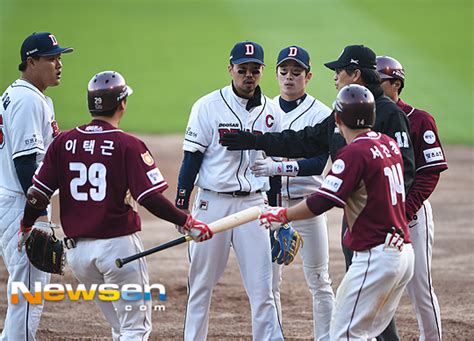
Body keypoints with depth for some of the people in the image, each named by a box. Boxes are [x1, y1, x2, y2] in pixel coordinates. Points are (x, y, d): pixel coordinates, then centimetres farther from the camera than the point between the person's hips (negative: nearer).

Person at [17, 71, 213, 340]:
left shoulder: (64, 143, 2)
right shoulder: (128, 145, -11)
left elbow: (38, 194, 3)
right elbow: (150, 199, -18)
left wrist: (26, 227, 19)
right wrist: (186, 222, -8)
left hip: (76, 249, 5)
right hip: (119, 246, -5)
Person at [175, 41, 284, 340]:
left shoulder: (271, 113, 7)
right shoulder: (208, 107, -3)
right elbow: (191, 159, -3)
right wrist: (180, 208, -8)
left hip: (253, 204, 2)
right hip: (212, 203, -2)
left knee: (262, 288, -2)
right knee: (201, 284, 5)